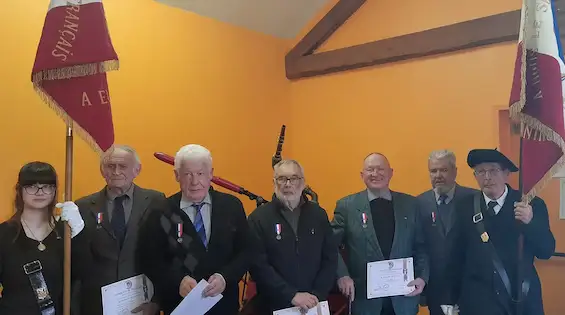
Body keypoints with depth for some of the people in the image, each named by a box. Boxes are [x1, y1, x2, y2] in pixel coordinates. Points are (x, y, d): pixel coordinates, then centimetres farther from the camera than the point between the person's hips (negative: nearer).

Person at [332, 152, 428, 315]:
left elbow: (421, 246, 6)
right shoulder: (347, 206, -3)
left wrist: (422, 277, -6)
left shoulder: (410, 204, 3)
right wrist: (342, 275, -14)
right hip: (364, 298, -1)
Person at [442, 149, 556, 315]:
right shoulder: (465, 207, -3)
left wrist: (531, 222, -26)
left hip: (523, 299, 0)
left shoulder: (532, 204, -6)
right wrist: (451, 300, 2)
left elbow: (546, 251, -7)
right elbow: (456, 256, 0)